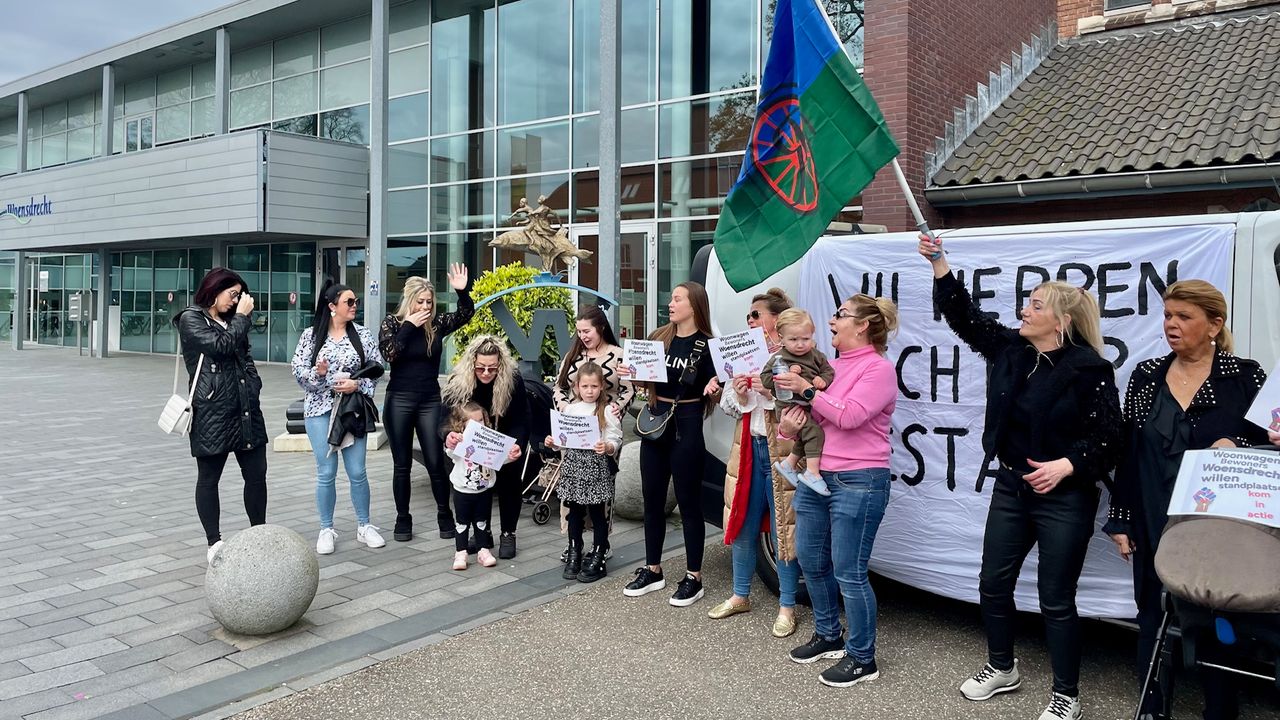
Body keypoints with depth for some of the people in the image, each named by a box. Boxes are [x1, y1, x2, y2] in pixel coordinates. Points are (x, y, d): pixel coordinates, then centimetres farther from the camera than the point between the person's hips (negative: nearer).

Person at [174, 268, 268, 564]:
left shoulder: (231, 321, 18)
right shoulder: (191, 320, -3)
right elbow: (221, 346, -16)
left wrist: (254, 385, 9)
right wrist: (242, 317, -6)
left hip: (246, 410, 7)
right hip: (212, 412, -7)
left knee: (256, 474, 6)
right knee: (208, 478, 5)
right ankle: (214, 543, 13)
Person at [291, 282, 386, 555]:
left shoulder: (362, 334, 4)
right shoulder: (311, 335, 1)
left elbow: (376, 367, 2)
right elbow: (298, 369, -2)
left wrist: (357, 384, -13)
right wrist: (318, 373, -20)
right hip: (321, 409, -1)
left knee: (357, 471, 3)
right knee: (326, 473, 2)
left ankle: (364, 526, 19)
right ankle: (326, 530, 15)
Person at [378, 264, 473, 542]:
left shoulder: (437, 323, 3)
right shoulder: (392, 322, -2)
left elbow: (466, 313, -4)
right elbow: (388, 354, -15)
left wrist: (462, 291, -21)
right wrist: (409, 325, -16)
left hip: (430, 401, 1)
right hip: (399, 401, -1)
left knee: (436, 462, 1)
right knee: (402, 465, 7)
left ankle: (444, 515, 17)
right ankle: (403, 519, 19)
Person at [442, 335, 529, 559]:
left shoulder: (513, 381, -31)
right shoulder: (458, 381, -27)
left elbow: (521, 420, -30)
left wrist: (517, 445, -50)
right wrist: (448, 436, -51)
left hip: (506, 442, -1)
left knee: (509, 480, -5)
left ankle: (508, 534, 12)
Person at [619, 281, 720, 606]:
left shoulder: (707, 345, -7)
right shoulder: (657, 337, 7)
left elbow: (710, 389, -6)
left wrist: (713, 387, -28)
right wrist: (628, 373, -6)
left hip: (686, 426, -5)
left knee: (688, 502, 2)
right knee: (652, 500, 12)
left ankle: (694, 578, 12)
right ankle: (652, 570, 25)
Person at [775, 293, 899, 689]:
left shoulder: (879, 368, -9)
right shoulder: (832, 365, 13)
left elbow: (848, 416, -21)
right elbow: (813, 413, 19)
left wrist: (806, 389, -16)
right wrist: (790, 424, -2)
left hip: (858, 482, -8)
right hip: (815, 476, 8)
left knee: (849, 573, -3)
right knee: (812, 561, 15)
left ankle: (862, 659, 13)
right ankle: (828, 636, 34)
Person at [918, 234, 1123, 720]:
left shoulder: (1089, 369, -14)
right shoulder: (1008, 348, 2)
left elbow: (1108, 439, -13)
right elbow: (964, 317, 3)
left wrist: (1067, 465, -26)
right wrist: (939, 265, -6)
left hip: (1065, 499, -6)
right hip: (1010, 488, 6)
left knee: (1056, 599, 3)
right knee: (993, 582, 13)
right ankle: (1001, 668, 35)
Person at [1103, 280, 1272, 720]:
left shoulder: (1245, 376, -3)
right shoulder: (1146, 375, 4)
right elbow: (1127, 452, 6)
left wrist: (1235, 446, -20)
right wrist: (1121, 519, 5)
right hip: (1156, 527, 2)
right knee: (1154, 619, 10)